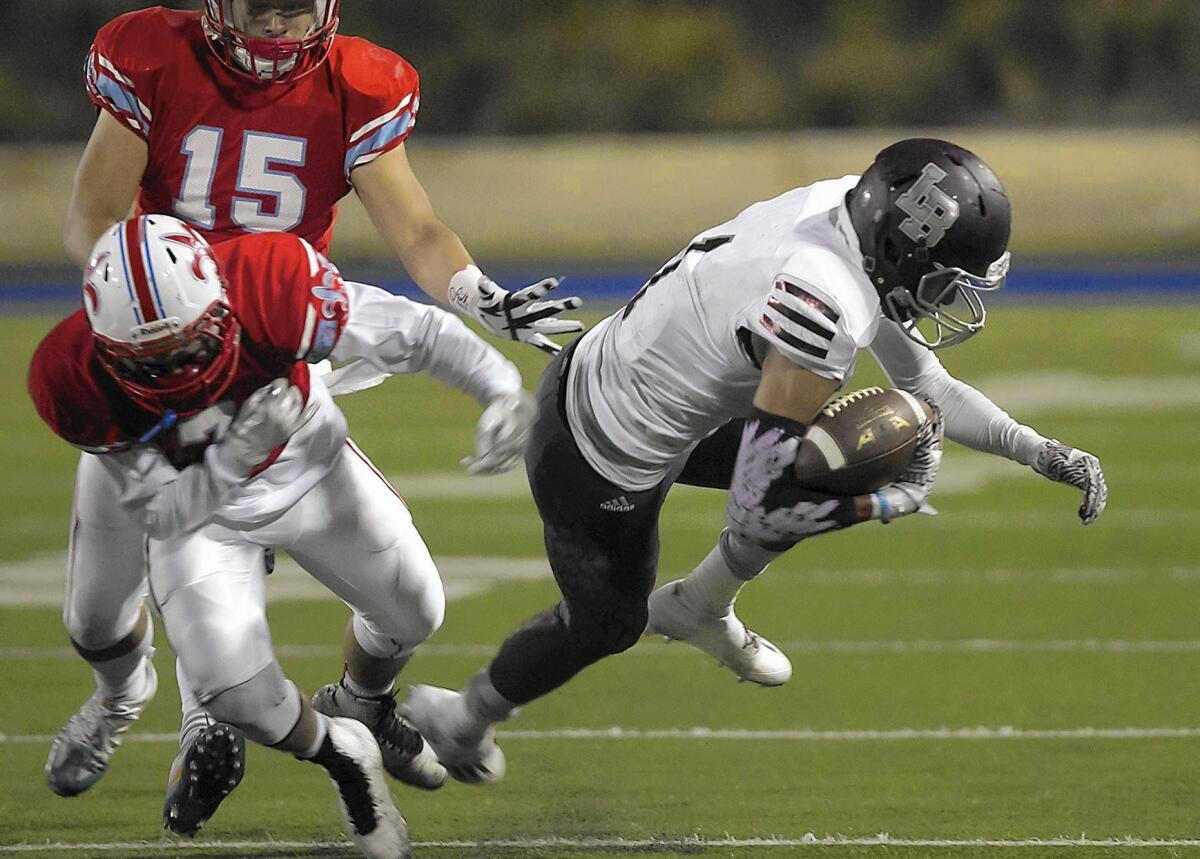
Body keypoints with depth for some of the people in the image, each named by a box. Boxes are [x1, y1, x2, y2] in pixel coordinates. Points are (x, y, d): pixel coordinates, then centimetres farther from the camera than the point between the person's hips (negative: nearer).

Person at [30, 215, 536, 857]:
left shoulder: (269, 286, -40)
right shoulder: (77, 381, -35)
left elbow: (416, 332, -28)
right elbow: (158, 512, -26)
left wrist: (501, 390, -41)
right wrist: (233, 461, -44)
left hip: (310, 468, 1)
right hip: (194, 507, -1)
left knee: (412, 614, 12)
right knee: (232, 687, -18)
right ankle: (342, 758, 16)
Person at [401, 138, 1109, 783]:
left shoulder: (850, 208, -10)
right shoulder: (826, 311, -37)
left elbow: (922, 383, 5)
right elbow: (759, 508, -30)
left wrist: (1041, 452, -1)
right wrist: (895, 500, -18)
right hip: (603, 468, -8)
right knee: (605, 625, 18)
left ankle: (700, 608, 31)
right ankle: (461, 719, 45)